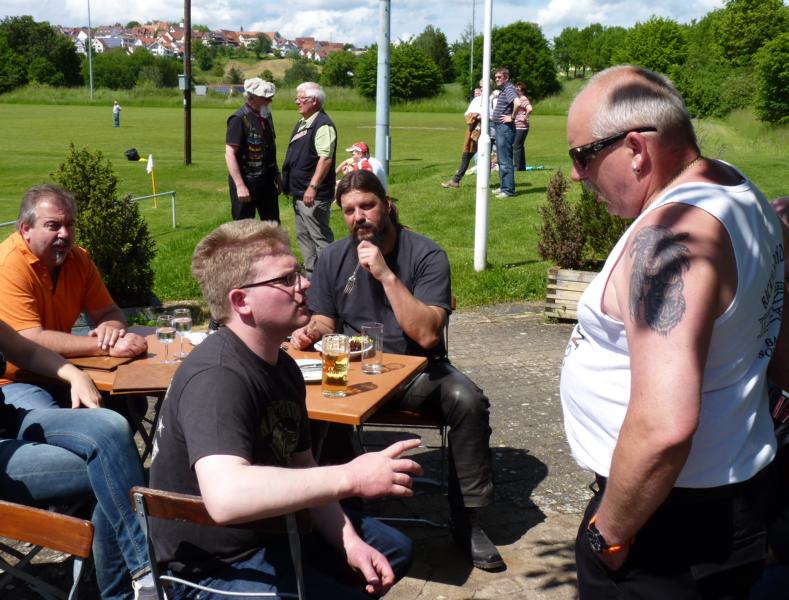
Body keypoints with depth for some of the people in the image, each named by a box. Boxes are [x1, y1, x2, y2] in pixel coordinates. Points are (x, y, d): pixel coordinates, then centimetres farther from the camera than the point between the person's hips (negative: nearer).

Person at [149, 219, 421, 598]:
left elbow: (302, 468, 7)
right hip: (214, 566, -9)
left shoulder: (283, 366, -1)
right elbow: (226, 498, -45)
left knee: (394, 549, 21)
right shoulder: (216, 376, -30)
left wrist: (348, 540, -6)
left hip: (268, 531, 9)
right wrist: (350, 477, -39)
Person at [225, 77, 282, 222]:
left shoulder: (266, 116, 8)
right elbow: (230, 154, -20)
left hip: (267, 181, 8)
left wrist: (277, 175, 20)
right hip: (245, 183, -8)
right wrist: (240, 185, -24)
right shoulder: (239, 119, -16)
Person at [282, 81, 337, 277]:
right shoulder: (301, 123, 16)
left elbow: (325, 158, -25)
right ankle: (311, 275, 25)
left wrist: (313, 187, -30)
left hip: (314, 195, -11)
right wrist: (287, 183, 22)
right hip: (299, 193, 11)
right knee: (303, 235, 16)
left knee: (320, 237, -5)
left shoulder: (323, 125, -16)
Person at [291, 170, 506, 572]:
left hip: (417, 371, -2)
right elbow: (324, 323, 9)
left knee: (468, 401, -29)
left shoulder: (426, 255, -9)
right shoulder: (333, 258, 3)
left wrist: (386, 274, -26)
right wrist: (311, 331, -16)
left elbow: (427, 334, -20)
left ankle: (467, 520, -11)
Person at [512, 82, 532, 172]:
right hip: (516, 127, 10)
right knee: (519, 147, 13)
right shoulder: (517, 99, 18)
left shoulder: (523, 99, -12)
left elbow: (529, 109, -28)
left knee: (516, 147, -9)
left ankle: (517, 167, -6)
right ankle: (522, 167, 19)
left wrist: (525, 118, -18)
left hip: (521, 127, -10)